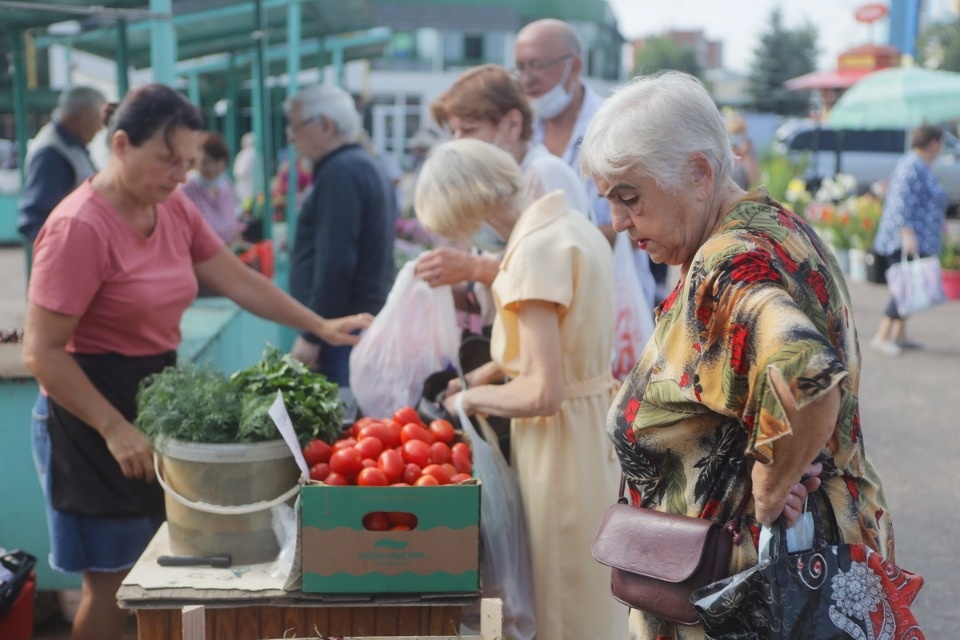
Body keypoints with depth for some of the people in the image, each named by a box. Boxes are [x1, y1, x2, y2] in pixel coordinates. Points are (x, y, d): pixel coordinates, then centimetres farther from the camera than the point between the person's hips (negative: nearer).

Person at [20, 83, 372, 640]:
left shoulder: (175, 210, 4)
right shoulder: (80, 227, -19)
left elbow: (238, 280, 12)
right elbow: (43, 353, -20)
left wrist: (320, 326, 6)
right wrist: (115, 429, -24)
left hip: (158, 396, 8)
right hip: (95, 411, -8)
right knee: (113, 581, 0)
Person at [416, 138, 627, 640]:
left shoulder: (537, 248, -23)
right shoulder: (568, 223, 6)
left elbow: (542, 394, -26)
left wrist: (471, 398, -9)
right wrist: (486, 373, 12)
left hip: (564, 438, -9)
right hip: (591, 423, 9)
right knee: (590, 594, 21)